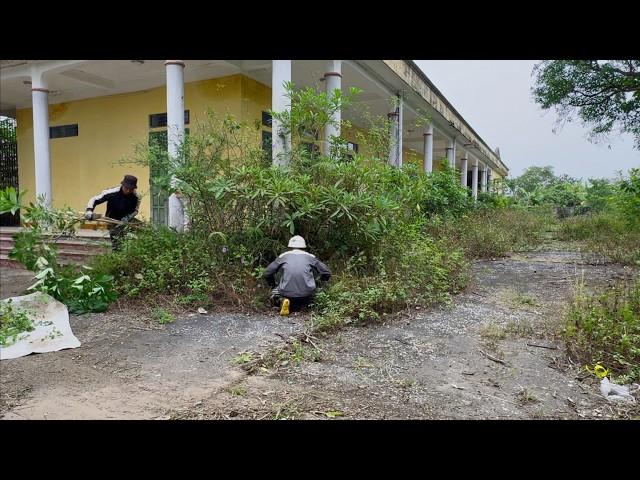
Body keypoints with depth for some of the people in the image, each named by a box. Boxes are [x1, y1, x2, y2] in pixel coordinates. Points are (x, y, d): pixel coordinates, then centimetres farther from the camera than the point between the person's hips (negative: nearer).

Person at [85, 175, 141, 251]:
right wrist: (89, 210, -36)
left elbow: (135, 211, 1)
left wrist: (127, 218, -19)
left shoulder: (136, 197, -15)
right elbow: (94, 199, -18)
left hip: (127, 221, 4)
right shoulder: (112, 192, -24)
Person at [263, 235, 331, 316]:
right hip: (306, 293, 1)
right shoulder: (310, 257, 13)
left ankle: (282, 301, -5)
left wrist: (273, 285, 31)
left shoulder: (283, 256, 13)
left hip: (287, 292, 0)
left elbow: (267, 273, 12)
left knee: (274, 294, 29)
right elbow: (327, 273, 12)